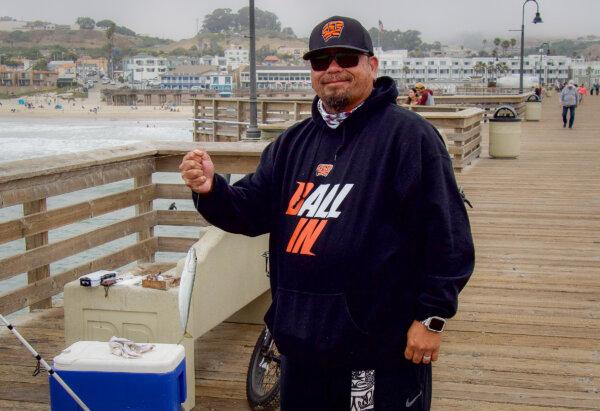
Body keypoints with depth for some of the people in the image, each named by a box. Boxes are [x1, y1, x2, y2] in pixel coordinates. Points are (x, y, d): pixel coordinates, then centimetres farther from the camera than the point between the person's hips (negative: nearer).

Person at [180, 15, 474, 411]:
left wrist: (432, 317, -13)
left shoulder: (407, 133, -9)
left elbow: (446, 233, -12)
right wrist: (211, 190, -8)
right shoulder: (294, 142, 13)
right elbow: (252, 209, 13)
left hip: (383, 346, -6)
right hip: (301, 339, 7)